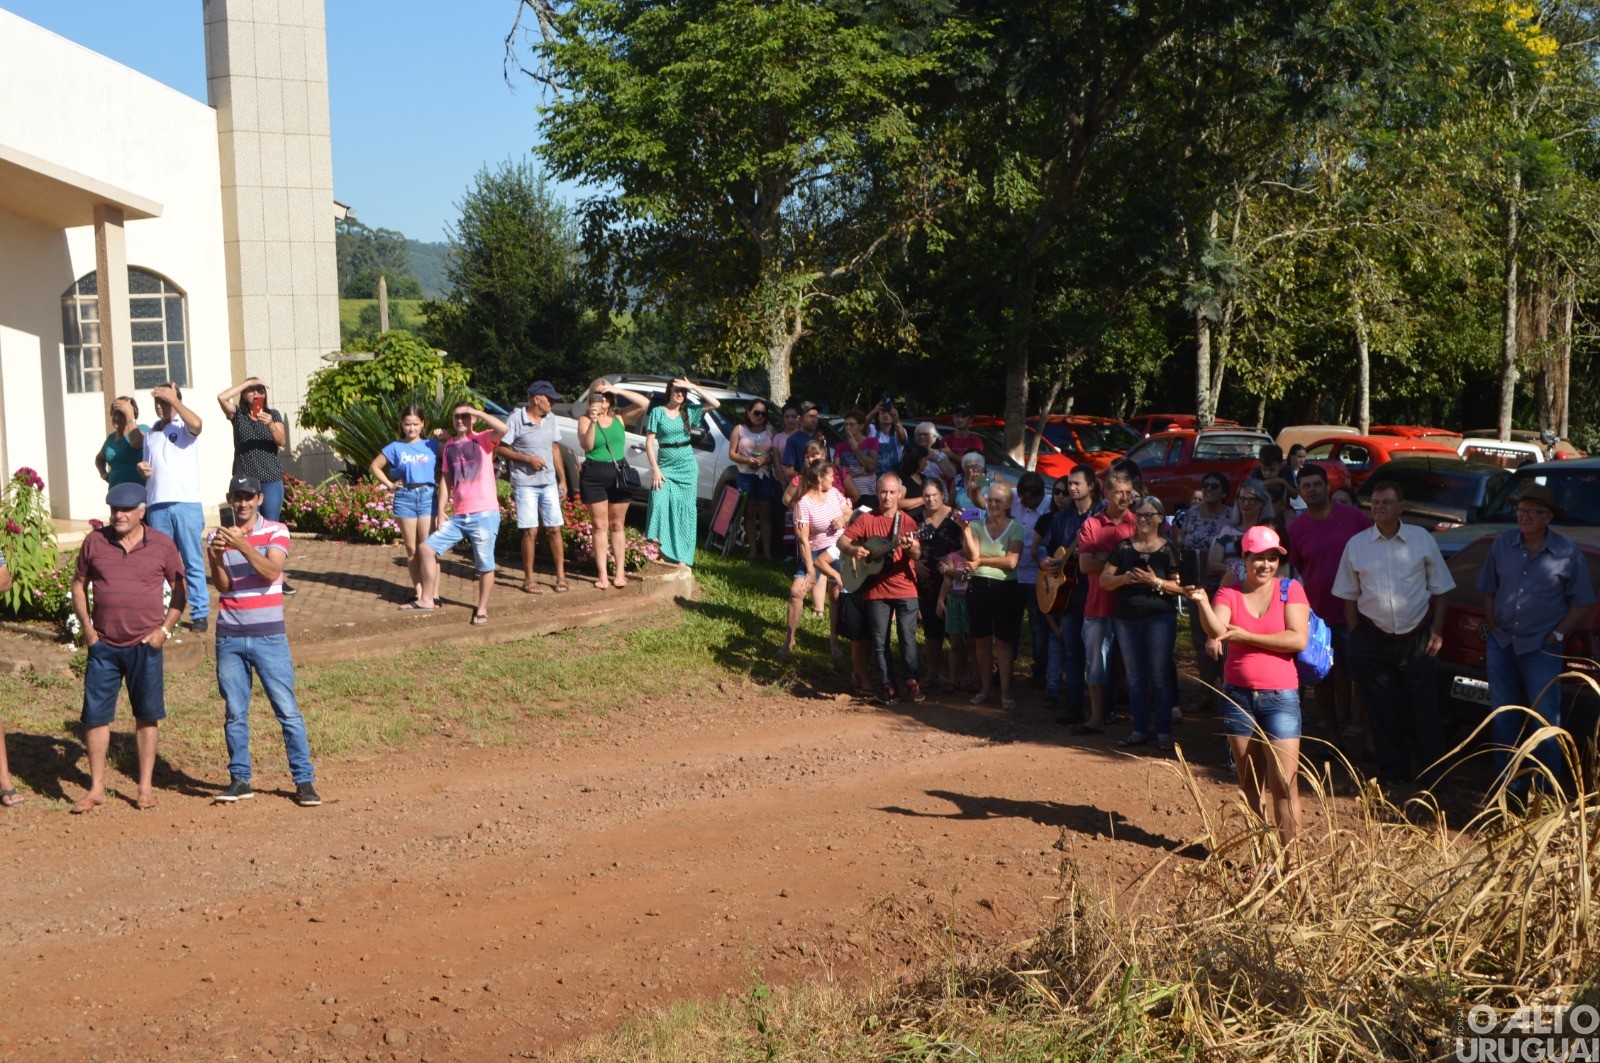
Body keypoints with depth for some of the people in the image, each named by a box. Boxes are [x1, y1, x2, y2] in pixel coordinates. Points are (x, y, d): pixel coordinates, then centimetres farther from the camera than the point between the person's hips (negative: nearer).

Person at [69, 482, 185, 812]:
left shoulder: (163, 544, -1)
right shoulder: (94, 541, 2)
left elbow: (180, 588, 6)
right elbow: (78, 584, 12)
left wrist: (165, 628, -4)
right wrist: (86, 626, 2)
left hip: (144, 645, -1)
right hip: (103, 646, 1)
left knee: (146, 716, 6)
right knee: (95, 716, 2)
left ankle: (146, 787, 15)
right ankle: (96, 789, 12)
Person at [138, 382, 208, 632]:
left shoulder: (184, 426, 3)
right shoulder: (151, 433, 20)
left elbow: (196, 423, -22)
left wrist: (172, 398, -14)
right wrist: (144, 470, 5)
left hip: (186, 502, -5)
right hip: (157, 506, 5)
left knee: (193, 562, -1)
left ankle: (200, 613, 2)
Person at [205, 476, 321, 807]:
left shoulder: (276, 532, -1)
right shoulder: (218, 536, 5)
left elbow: (272, 572, -18)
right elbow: (222, 585, -5)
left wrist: (242, 546, -31)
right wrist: (217, 557, -24)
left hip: (269, 636, -2)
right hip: (229, 638, 2)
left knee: (288, 711, -1)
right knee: (234, 713, 8)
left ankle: (304, 780, 4)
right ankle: (239, 779, 18)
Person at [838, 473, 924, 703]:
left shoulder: (907, 521, 3)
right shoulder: (866, 519, 4)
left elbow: (916, 555, -7)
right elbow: (842, 541, 2)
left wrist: (911, 547, -30)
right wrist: (853, 549, -19)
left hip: (905, 588, -1)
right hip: (877, 589, 1)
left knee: (908, 636, -6)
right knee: (880, 640, 4)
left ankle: (911, 681, 3)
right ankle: (886, 684, 13)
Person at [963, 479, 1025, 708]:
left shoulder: (1015, 529, -1)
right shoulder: (977, 525, 5)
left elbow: (1011, 561, -13)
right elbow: (972, 555, -8)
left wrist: (981, 561, -9)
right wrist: (966, 529, -16)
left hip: (1006, 588, -3)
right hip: (979, 587, 3)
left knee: (1003, 640, 0)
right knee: (981, 640, 7)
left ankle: (1005, 692, 2)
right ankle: (984, 688, 17)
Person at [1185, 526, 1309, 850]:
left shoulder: (1290, 590, -2)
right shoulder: (1229, 594, 3)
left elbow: (1298, 639, -14)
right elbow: (1216, 631, -16)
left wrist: (1245, 636, -11)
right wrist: (1201, 601, -33)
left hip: (1280, 697, -3)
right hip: (1237, 696, 3)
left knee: (1284, 784, -8)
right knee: (1250, 785, 10)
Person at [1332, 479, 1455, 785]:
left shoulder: (1422, 539, 2)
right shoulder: (1356, 544, 4)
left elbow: (1440, 588, 7)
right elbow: (1349, 596, 8)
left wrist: (1437, 630, 0)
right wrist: (1355, 635, 3)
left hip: (1416, 637, -1)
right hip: (1373, 639, 1)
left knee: (1425, 705, 2)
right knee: (1383, 709, 5)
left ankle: (1432, 768, 12)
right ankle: (1393, 769, 17)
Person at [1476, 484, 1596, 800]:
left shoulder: (1567, 553, -7)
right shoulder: (1502, 544, 2)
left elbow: (1581, 602, -1)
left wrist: (1557, 635, -7)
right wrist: (1495, 630, 4)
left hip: (1541, 648, -4)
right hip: (1501, 644, 4)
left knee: (1546, 721, -2)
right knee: (1504, 717, 11)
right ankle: (1509, 782, 23)